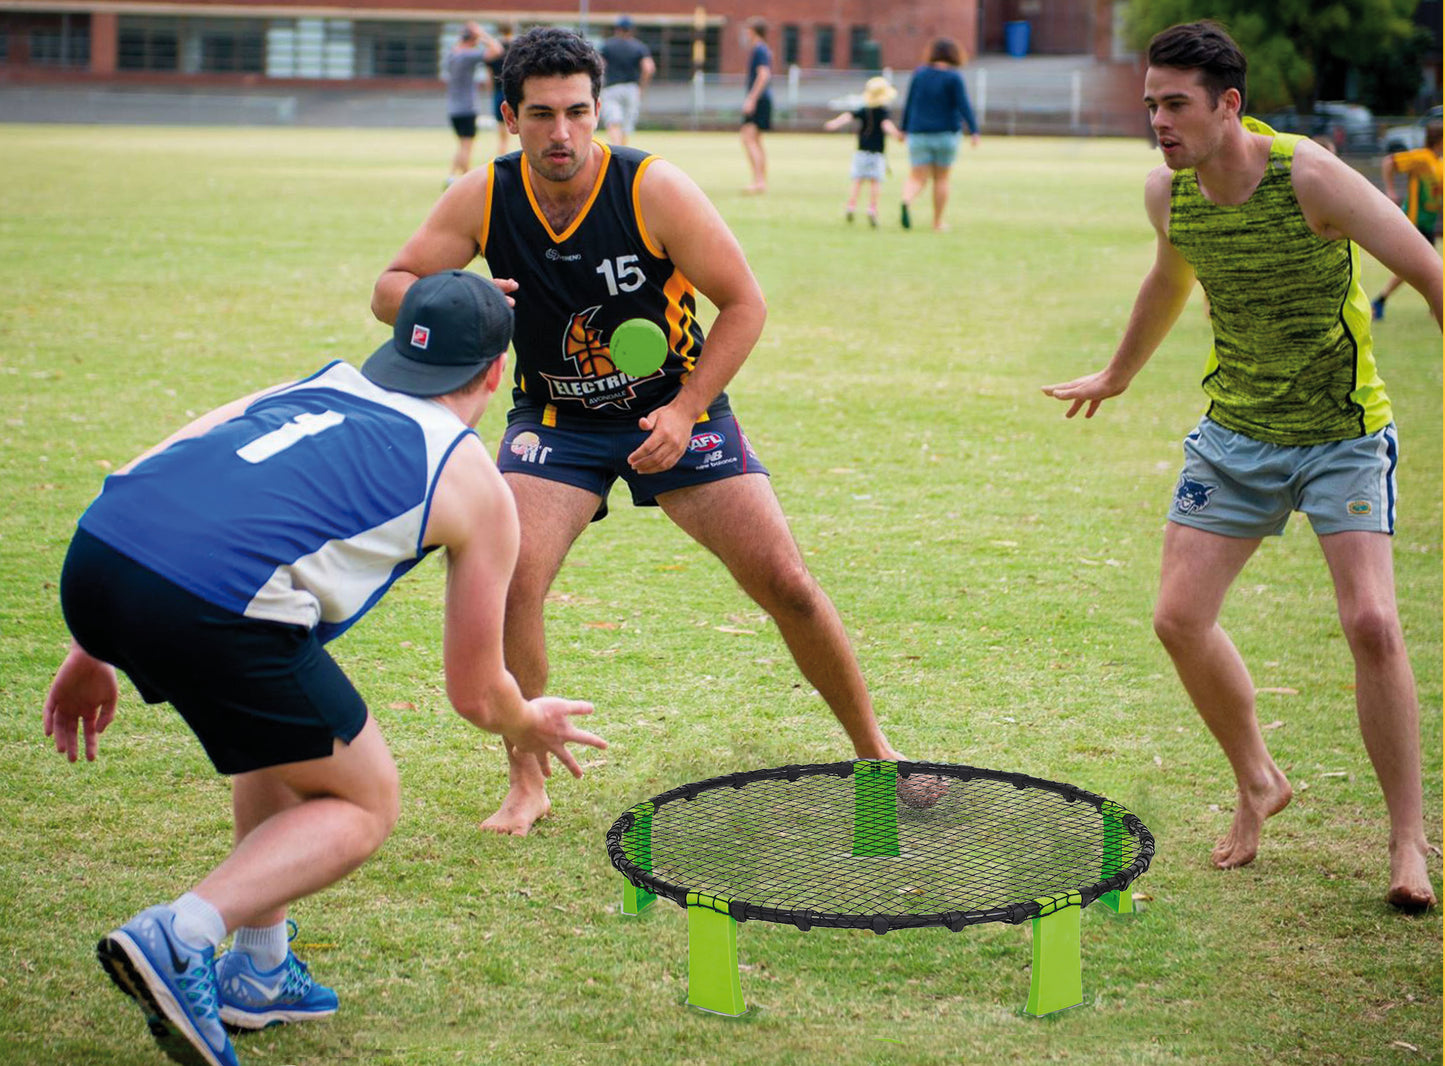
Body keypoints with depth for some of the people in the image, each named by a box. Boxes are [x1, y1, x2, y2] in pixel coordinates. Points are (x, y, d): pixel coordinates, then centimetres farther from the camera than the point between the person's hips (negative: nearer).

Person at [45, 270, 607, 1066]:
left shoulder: (309, 388, 31)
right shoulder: (477, 486, 18)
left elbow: (137, 486, 24)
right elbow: (474, 693, 24)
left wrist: (94, 652, 29)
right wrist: (529, 728, 47)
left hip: (91, 556, 7)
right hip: (216, 607, -6)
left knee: (285, 733, 32)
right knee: (364, 804, 16)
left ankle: (259, 973, 33)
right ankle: (179, 937, -5)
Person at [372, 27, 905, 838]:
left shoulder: (655, 190, -21)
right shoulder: (483, 200, -13)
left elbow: (744, 302, -13)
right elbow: (390, 289, -8)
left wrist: (683, 411, -22)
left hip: (676, 407, -1)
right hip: (556, 420, 1)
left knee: (787, 585, -6)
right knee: (511, 581, -22)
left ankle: (874, 749, 16)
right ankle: (527, 785, -3)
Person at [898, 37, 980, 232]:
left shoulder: (919, 74, 1)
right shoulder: (953, 77, -8)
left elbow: (909, 103, 6)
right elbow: (964, 106, -15)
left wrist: (904, 129, 16)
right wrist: (974, 131, -16)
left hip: (919, 134, 2)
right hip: (946, 134, -2)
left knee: (916, 179, 0)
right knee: (941, 179, 13)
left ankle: (906, 202, -32)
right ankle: (937, 223, 18)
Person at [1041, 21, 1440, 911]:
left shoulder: (1308, 177, -22)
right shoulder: (1168, 192, -5)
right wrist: (1118, 376, 33)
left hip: (1344, 430, -5)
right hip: (1236, 432, 5)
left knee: (1371, 622, -17)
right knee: (1180, 618, -2)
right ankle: (1259, 782, 23)